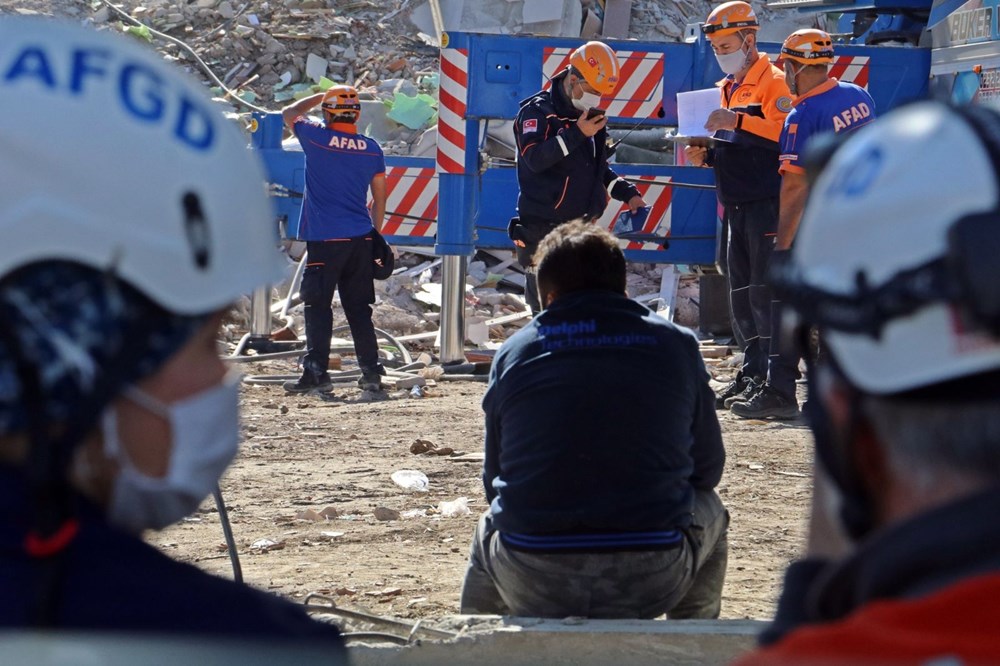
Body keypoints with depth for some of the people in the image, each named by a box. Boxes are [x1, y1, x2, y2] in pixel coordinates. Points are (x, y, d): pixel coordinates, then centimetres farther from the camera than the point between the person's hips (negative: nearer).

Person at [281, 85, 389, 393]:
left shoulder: (317, 138, -7)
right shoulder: (371, 148, 5)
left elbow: (289, 113, 14)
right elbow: (379, 198, 11)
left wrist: (320, 97, 27)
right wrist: (375, 233, 22)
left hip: (325, 240, -4)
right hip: (361, 240, 4)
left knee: (318, 307, 0)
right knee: (359, 308, 11)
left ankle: (316, 373, -3)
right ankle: (371, 371, 11)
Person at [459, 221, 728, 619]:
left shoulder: (513, 352, 9)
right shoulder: (676, 344, 7)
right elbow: (708, 469, 13)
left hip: (533, 587, 1)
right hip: (652, 585, -1)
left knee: (489, 528, 36)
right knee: (708, 512, 32)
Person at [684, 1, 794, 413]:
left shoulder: (773, 81, -7)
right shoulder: (726, 89, 21)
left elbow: (784, 131, -22)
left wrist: (737, 120, -28)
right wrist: (706, 155, 7)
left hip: (767, 203, -9)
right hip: (735, 204, 9)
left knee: (765, 290, -10)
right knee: (740, 292, 10)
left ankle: (769, 377, -9)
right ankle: (751, 372, 16)